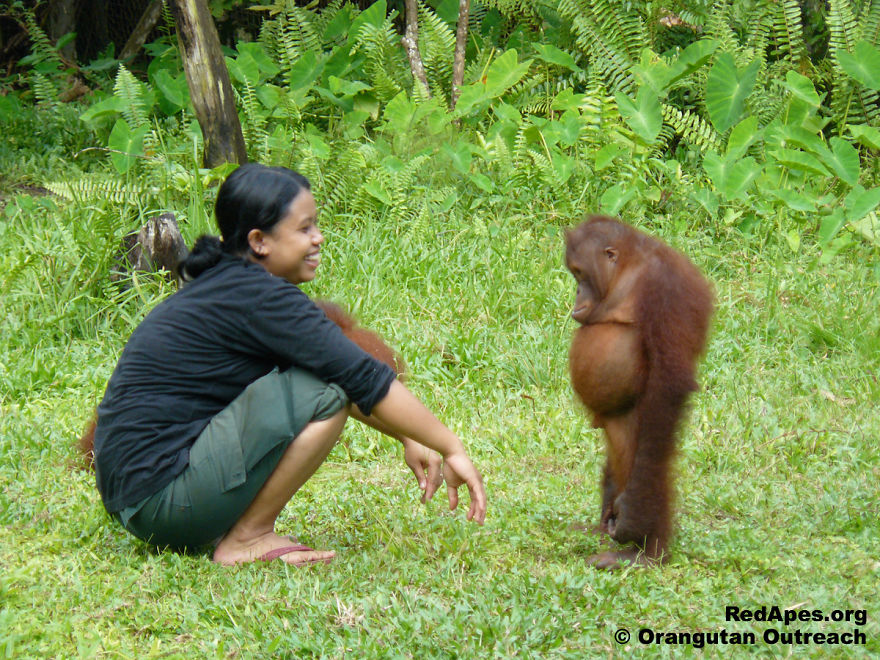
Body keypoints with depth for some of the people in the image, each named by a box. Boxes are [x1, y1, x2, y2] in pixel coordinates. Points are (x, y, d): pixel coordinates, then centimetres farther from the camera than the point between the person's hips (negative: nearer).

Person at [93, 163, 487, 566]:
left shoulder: (226, 285, 15)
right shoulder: (259, 297, -14)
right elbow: (365, 380, -15)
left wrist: (409, 439, 19)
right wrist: (452, 448, -9)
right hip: (161, 498, -10)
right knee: (326, 393, -16)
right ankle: (246, 540, -7)